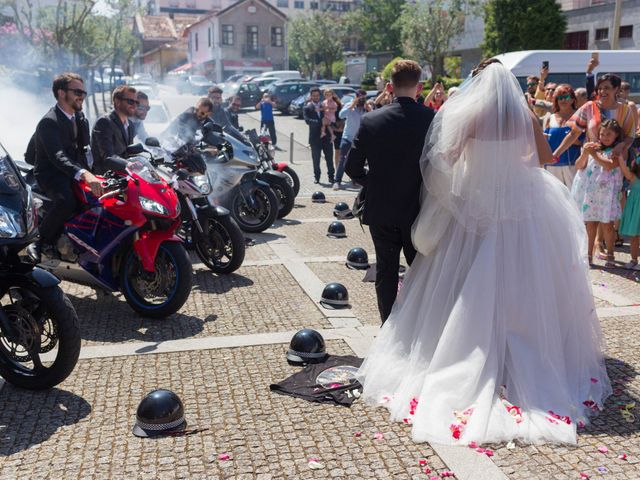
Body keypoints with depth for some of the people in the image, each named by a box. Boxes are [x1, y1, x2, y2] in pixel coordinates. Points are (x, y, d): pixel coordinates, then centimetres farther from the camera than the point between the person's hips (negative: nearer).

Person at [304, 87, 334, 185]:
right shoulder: (307, 108, 2)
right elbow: (307, 120, -14)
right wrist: (321, 122, -21)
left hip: (327, 136, 2)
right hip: (315, 137, -2)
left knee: (329, 158, 1)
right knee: (316, 159, 5)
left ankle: (331, 176, 9)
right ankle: (317, 177, 16)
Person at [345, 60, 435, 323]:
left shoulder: (370, 121, -10)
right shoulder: (435, 120, -12)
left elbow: (352, 167, -6)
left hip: (381, 212, 1)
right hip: (419, 210, 0)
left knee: (386, 271, 14)